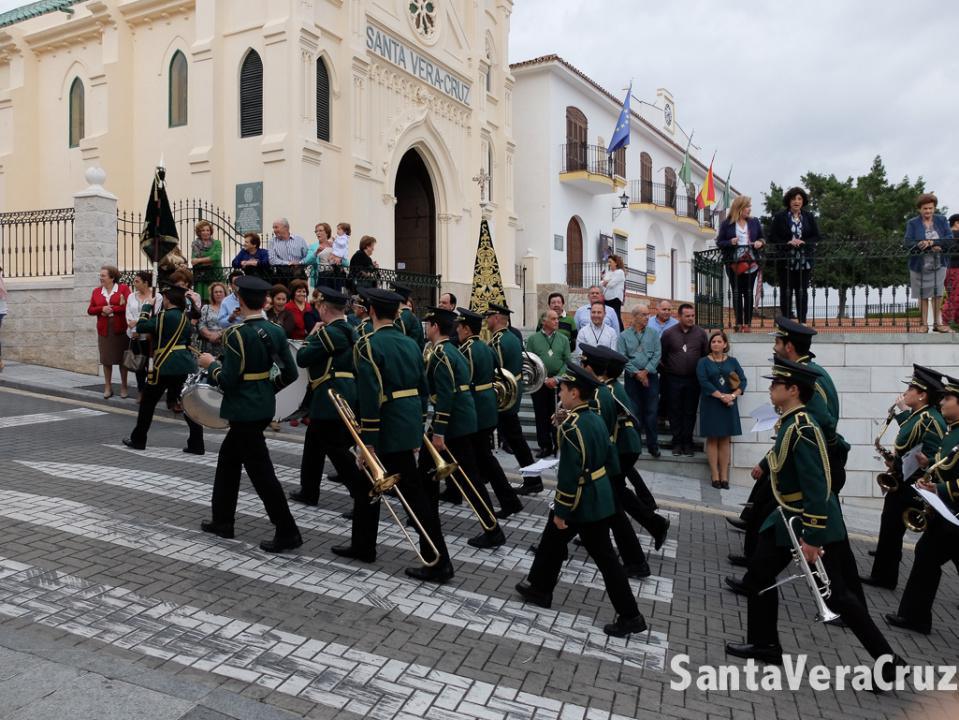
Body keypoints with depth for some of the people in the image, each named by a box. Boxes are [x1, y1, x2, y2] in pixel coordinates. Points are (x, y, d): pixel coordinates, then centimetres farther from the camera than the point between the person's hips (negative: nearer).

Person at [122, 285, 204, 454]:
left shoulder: (165, 316, -9)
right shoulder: (185, 317, 13)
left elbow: (141, 327, -6)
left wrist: (147, 306, 5)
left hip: (166, 367, -6)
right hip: (186, 366, 6)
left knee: (147, 402, 11)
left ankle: (138, 440, 21)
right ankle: (196, 444, 1)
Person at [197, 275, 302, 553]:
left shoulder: (237, 334, -18)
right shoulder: (276, 331, 2)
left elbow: (228, 380, -19)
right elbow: (291, 374, 4)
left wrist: (211, 364, -1)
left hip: (244, 410, -8)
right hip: (264, 406, 8)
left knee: (261, 470, -2)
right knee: (228, 457, 23)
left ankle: (287, 533, 2)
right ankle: (222, 520, 33)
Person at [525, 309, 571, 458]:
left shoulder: (563, 339, 6)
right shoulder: (533, 338, 1)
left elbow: (567, 362, 2)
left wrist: (556, 379, -9)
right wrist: (544, 379, -9)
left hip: (558, 383, 1)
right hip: (539, 383, 0)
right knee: (541, 416, 5)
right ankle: (545, 446, 15)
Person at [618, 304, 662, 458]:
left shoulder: (653, 333, 5)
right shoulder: (624, 336, 2)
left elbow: (657, 354, -2)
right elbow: (622, 358, -5)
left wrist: (646, 371, -11)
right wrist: (636, 373, -10)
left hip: (650, 376, 1)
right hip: (632, 377, 0)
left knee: (652, 411, 0)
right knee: (634, 411, 6)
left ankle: (653, 445, 9)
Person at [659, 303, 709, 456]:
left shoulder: (701, 333, 1)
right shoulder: (669, 333, -3)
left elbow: (706, 355, 7)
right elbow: (662, 355, 5)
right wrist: (667, 370, 7)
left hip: (693, 379, 1)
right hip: (673, 379, -1)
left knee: (690, 412, 6)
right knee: (675, 412, 5)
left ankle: (687, 443, 15)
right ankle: (677, 442, 14)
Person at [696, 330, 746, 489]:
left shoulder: (732, 361, 9)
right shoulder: (703, 362, 2)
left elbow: (742, 380, 2)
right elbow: (704, 382, -10)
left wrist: (733, 395, -13)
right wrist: (722, 396, -16)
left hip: (729, 404, 2)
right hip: (710, 404, -2)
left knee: (725, 440, 3)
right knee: (712, 439, -1)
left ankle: (724, 475, 5)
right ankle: (715, 475, 2)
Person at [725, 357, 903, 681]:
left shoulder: (802, 428, -25)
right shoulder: (791, 421, 4)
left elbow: (817, 487, -27)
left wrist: (811, 537, -25)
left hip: (812, 520, -10)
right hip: (789, 517, 10)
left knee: (836, 595, 1)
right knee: (759, 575, 14)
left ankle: (888, 660, 16)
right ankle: (765, 644, 28)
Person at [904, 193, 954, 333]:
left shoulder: (941, 221, 5)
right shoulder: (912, 223, -2)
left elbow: (949, 239, -4)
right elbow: (907, 242, -13)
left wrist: (931, 242, -22)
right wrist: (933, 247, -24)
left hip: (938, 265, 2)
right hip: (920, 266, -2)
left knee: (937, 294, 5)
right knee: (923, 296, 5)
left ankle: (937, 323, 16)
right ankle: (923, 325, 11)